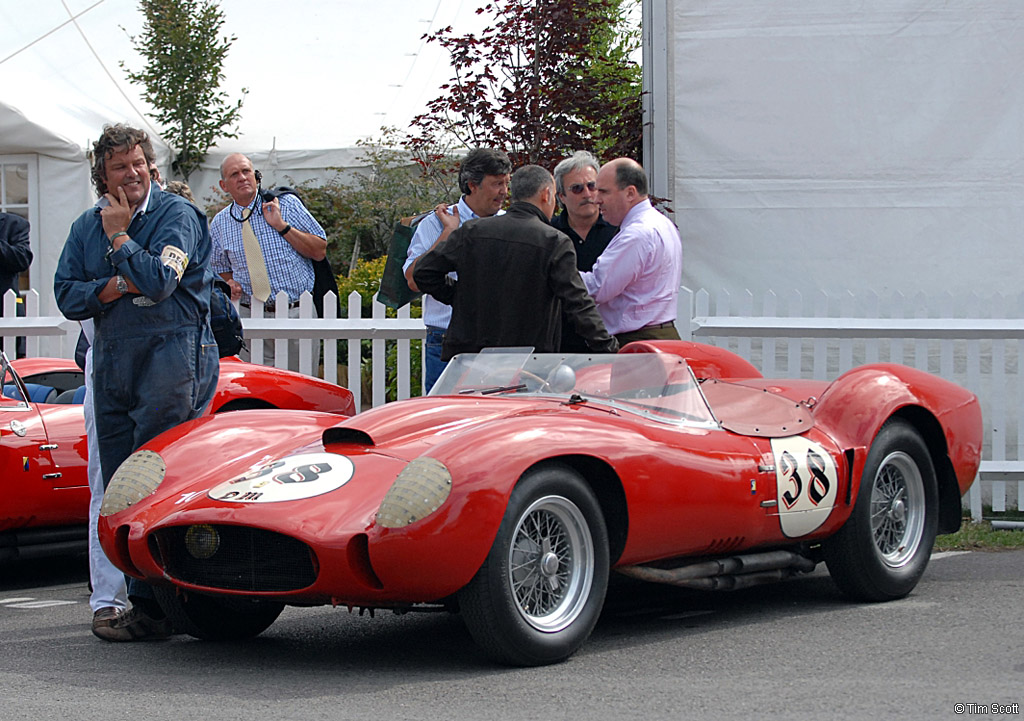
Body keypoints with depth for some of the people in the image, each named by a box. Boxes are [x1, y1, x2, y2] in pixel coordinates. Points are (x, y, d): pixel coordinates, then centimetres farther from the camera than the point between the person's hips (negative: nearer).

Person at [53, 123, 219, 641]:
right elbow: (66, 296, 7)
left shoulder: (176, 215, -4)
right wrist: (115, 286, -9)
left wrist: (119, 236, -7)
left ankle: (151, 608, -10)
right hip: (111, 361, 7)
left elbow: (159, 281, -17)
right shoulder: (86, 226, 15)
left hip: (172, 352, -7)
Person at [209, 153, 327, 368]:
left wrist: (282, 227, -9)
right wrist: (230, 284, 1)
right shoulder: (219, 224, 10)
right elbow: (221, 270, 24)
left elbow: (320, 251, 0)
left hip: (297, 312, -2)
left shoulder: (287, 204, 3)